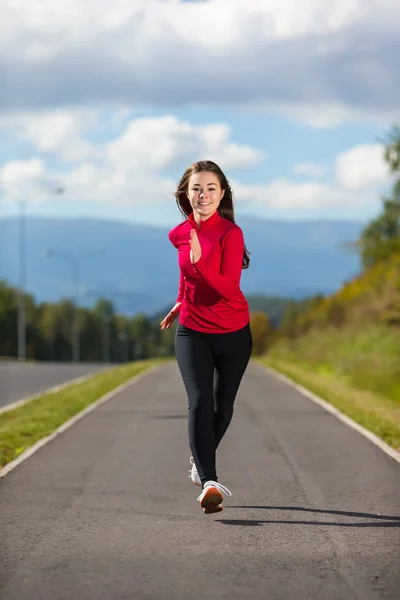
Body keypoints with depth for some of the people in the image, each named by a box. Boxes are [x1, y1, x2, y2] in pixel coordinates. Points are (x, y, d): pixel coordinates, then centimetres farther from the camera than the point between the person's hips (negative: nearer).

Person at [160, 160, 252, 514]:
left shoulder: (231, 233, -16)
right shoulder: (179, 234, -1)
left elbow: (228, 289, -25)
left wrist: (200, 262, -36)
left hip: (232, 333, -2)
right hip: (192, 332, 2)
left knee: (223, 406, 11)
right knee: (200, 401, -17)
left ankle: (200, 461, 40)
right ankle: (209, 484, -27)